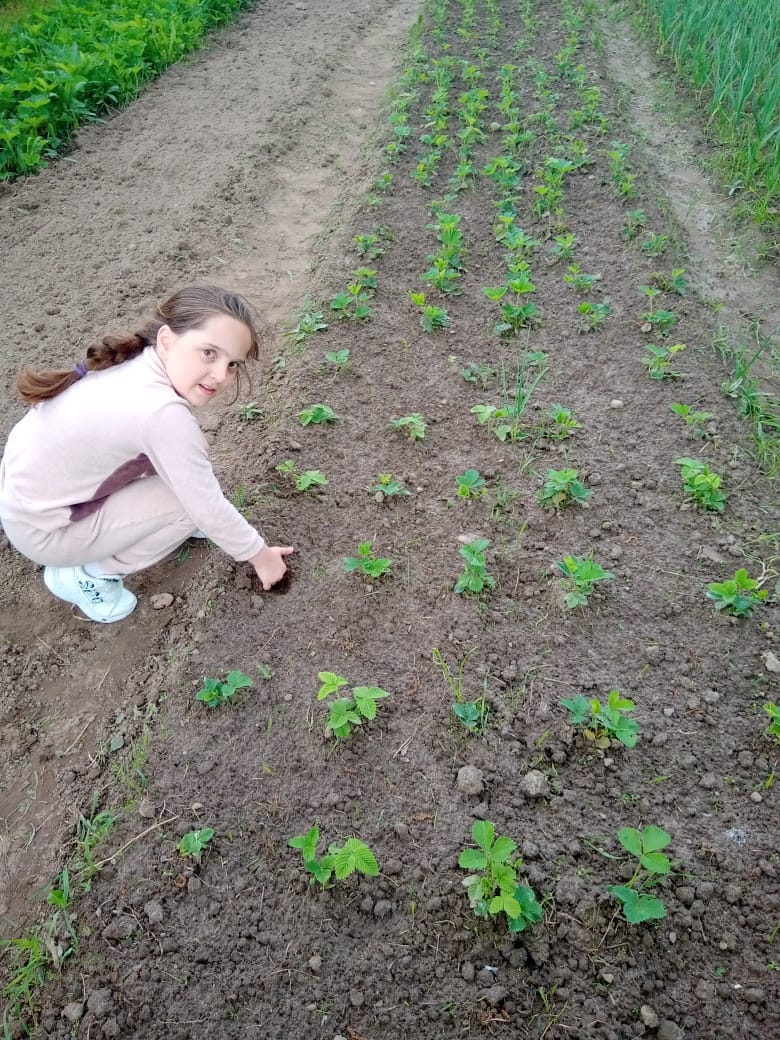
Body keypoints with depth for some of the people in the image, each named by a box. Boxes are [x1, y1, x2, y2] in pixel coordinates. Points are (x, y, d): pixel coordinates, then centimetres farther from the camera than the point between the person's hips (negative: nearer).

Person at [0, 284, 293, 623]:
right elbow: (209, 508, -22)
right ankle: (88, 575, 3)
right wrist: (261, 555, -9)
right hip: (43, 529, -7)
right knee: (194, 501, -10)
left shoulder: (136, 360, -9)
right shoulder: (163, 412, -32)